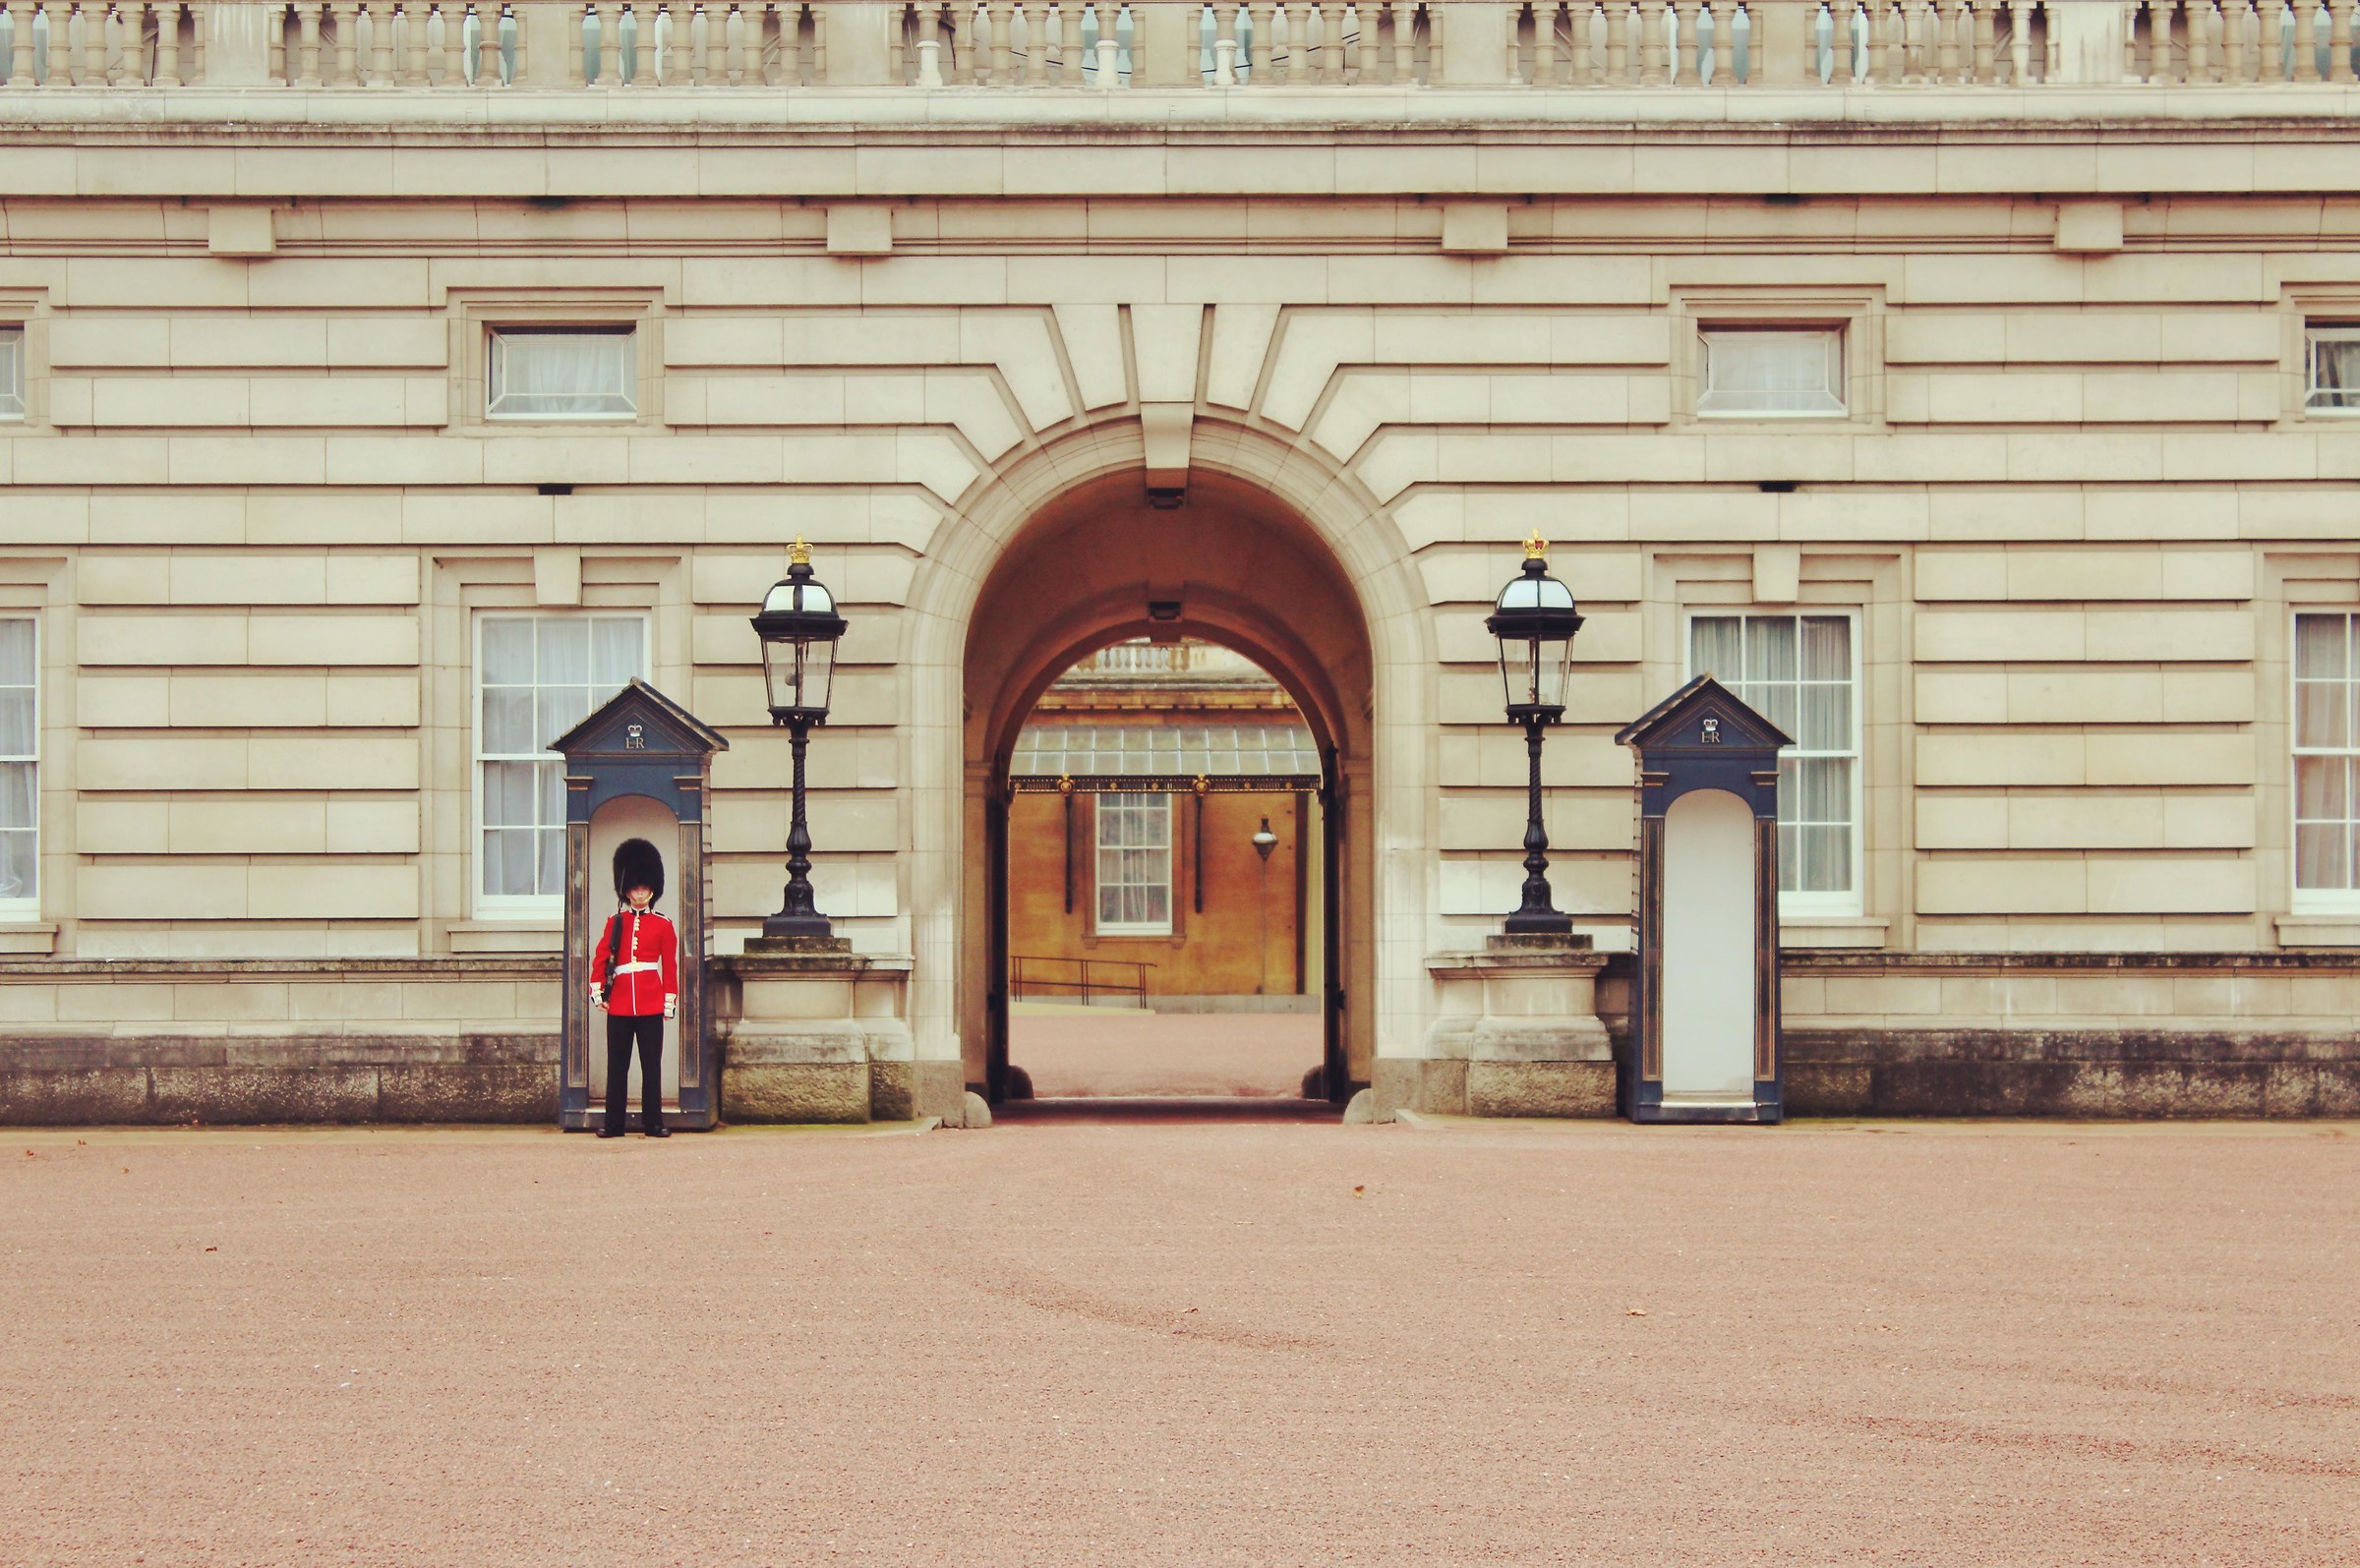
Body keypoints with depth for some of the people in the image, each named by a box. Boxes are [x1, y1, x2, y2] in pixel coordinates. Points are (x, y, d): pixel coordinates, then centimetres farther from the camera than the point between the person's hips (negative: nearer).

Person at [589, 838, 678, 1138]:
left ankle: (654, 1122, 6)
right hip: (619, 1003, 1)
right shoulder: (615, 922, 9)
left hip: (651, 1005, -1)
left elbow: (670, 965, 6)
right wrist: (597, 990, -5)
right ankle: (613, 1123, 6)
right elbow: (600, 958, 6)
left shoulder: (663, 925, 7)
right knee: (617, 1065, 3)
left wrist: (670, 1001, 1)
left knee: (651, 1065, 1)